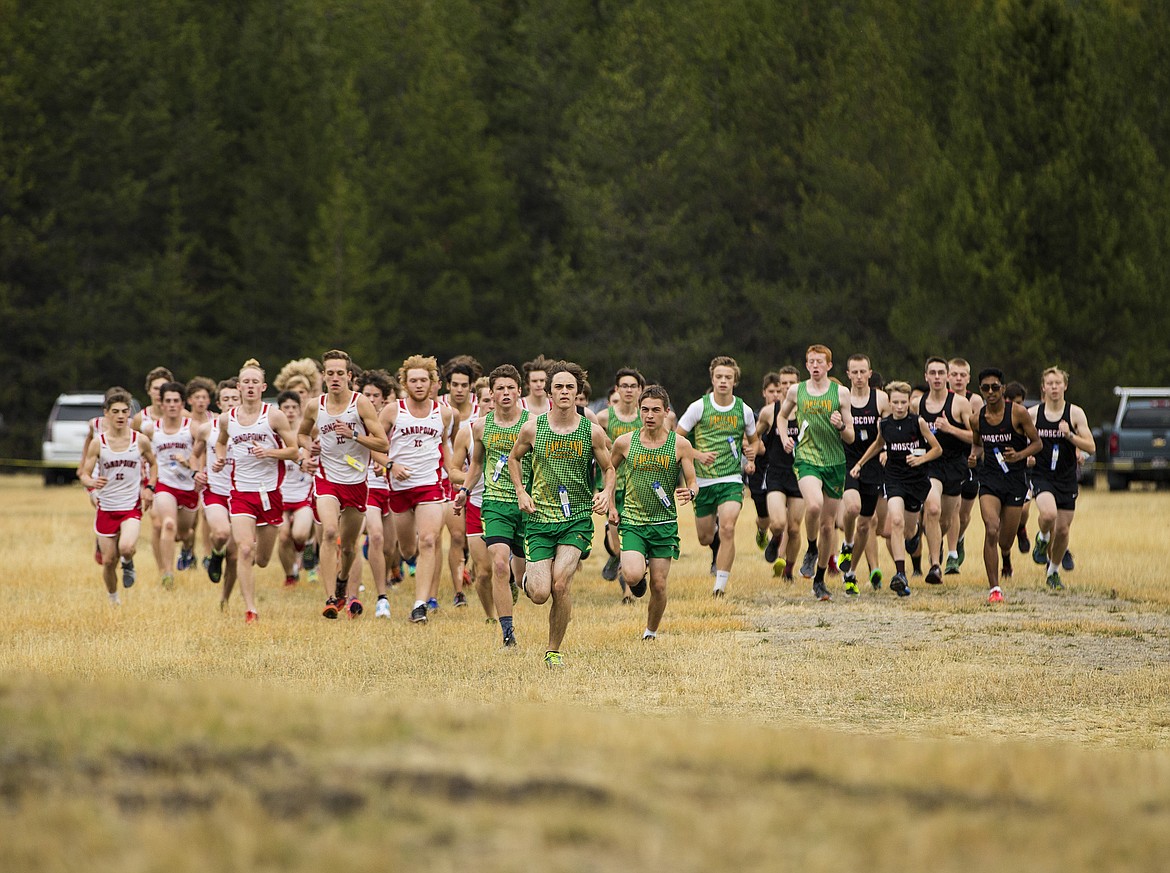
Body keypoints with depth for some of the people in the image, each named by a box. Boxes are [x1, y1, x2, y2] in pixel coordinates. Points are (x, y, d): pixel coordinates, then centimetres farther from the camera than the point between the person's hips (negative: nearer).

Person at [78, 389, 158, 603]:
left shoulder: (141, 441, -2)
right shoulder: (98, 443, -4)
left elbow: (152, 464, 17)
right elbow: (84, 475, -3)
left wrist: (149, 487, 2)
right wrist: (92, 482, -27)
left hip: (132, 507, -1)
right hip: (106, 508, 1)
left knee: (127, 548, -28)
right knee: (109, 560, 5)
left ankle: (127, 563, 8)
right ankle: (113, 598, 30)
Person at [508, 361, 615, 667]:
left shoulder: (592, 432, -2)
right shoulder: (532, 427, -1)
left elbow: (608, 469, 12)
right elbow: (514, 458, 17)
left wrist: (605, 493, -8)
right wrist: (521, 493, 3)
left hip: (577, 519, -1)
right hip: (540, 518, 1)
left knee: (561, 584, -18)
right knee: (540, 593, -10)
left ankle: (554, 650, 1)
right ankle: (529, 580, 31)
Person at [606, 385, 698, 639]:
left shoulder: (680, 445, -5)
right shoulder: (624, 442, -2)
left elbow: (692, 483, -1)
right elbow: (610, 469, 16)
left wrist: (689, 493, -25)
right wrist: (611, 506, 10)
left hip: (664, 523, 0)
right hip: (632, 521, 0)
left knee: (659, 585, 2)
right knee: (632, 576, -21)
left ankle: (651, 632, 27)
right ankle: (641, 564, 16)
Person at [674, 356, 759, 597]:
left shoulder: (744, 410, 3)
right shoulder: (699, 407, -4)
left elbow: (753, 441, 22)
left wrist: (750, 457, 1)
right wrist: (698, 455, -16)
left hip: (731, 480, -1)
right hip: (703, 480, 1)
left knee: (727, 530, -21)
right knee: (705, 538, 10)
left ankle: (720, 586, -17)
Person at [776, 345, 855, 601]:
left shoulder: (840, 392, 3)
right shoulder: (796, 391, 5)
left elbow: (851, 437, 5)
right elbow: (782, 416, 25)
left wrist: (841, 426, -17)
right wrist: (785, 437, 7)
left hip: (835, 463, 1)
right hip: (806, 458, -1)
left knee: (828, 524, 6)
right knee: (814, 504, -30)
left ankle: (819, 580, 20)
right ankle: (811, 550, -3)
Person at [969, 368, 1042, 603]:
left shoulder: (1018, 413, -8)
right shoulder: (977, 418, 3)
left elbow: (1037, 443, -2)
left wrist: (1019, 455, -21)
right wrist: (975, 455, -3)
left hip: (1015, 479, -1)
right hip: (989, 479, 1)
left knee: (1005, 543, 6)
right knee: (991, 531, -20)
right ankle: (994, 588, -16)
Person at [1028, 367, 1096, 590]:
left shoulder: (1075, 413, -1)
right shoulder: (1032, 414, 0)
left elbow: (1091, 446, -4)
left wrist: (1069, 435, -19)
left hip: (1067, 479, 1)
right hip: (1042, 477, -1)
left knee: (1062, 530, 4)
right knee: (1049, 514, -30)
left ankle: (1053, 571, 28)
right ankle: (1043, 538, 5)